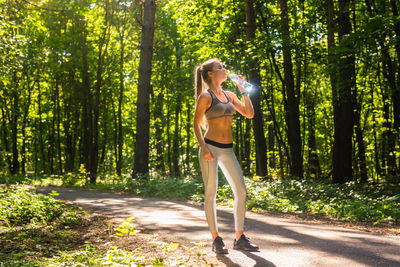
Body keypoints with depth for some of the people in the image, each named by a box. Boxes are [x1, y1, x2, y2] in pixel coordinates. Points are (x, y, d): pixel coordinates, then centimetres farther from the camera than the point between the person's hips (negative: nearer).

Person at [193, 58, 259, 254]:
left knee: (241, 192, 2)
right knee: (211, 193, -1)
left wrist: (243, 90, 7)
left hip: (228, 150, 6)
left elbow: (249, 114, 11)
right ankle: (216, 239, 8)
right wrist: (203, 148, -16)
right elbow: (196, 125, -4)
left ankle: (239, 238, 11)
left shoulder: (230, 95, 14)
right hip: (211, 147, -6)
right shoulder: (206, 96, -3)